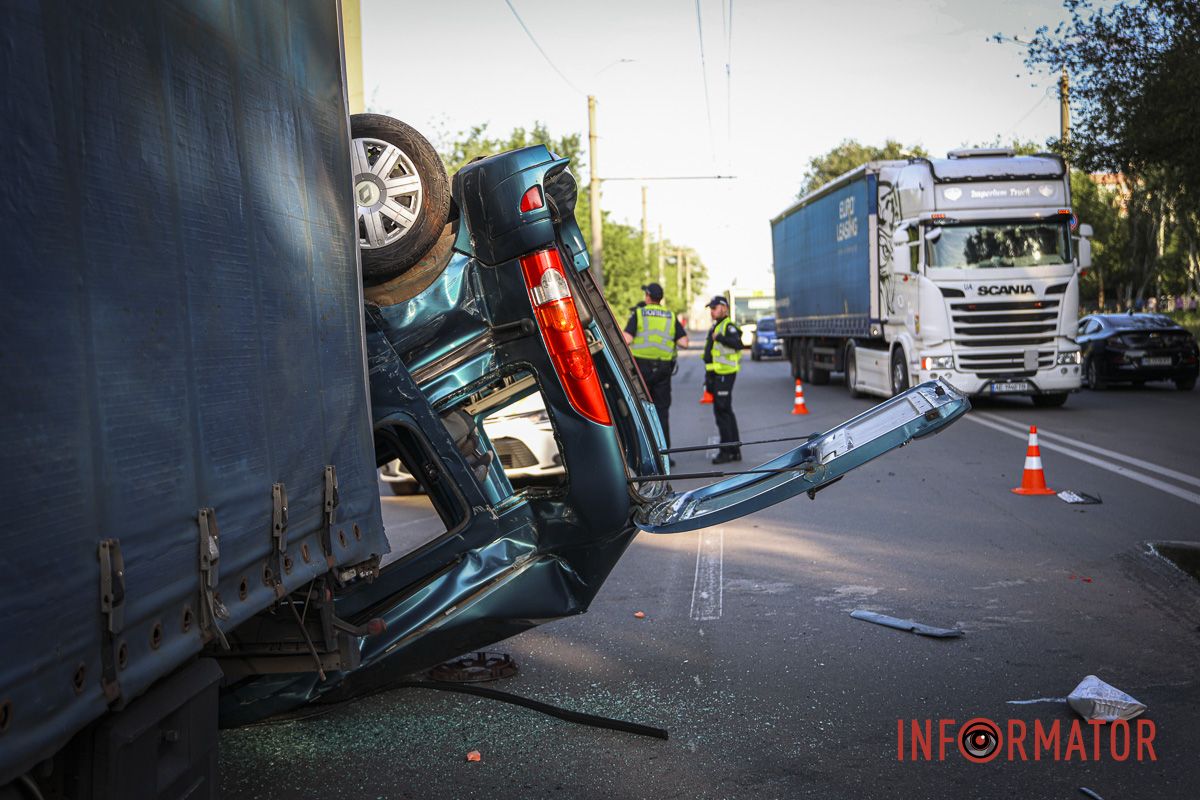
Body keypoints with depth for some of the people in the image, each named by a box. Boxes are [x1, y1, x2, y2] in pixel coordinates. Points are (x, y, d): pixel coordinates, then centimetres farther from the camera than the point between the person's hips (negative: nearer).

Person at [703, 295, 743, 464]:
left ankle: (727, 451, -6)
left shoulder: (728, 326, -11)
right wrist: (708, 377, 26)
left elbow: (737, 344, -30)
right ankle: (735, 451, 20)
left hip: (724, 374, -10)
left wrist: (719, 337, -39)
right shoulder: (715, 327, 20)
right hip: (716, 374, 10)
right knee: (726, 412, 13)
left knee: (722, 411, -10)